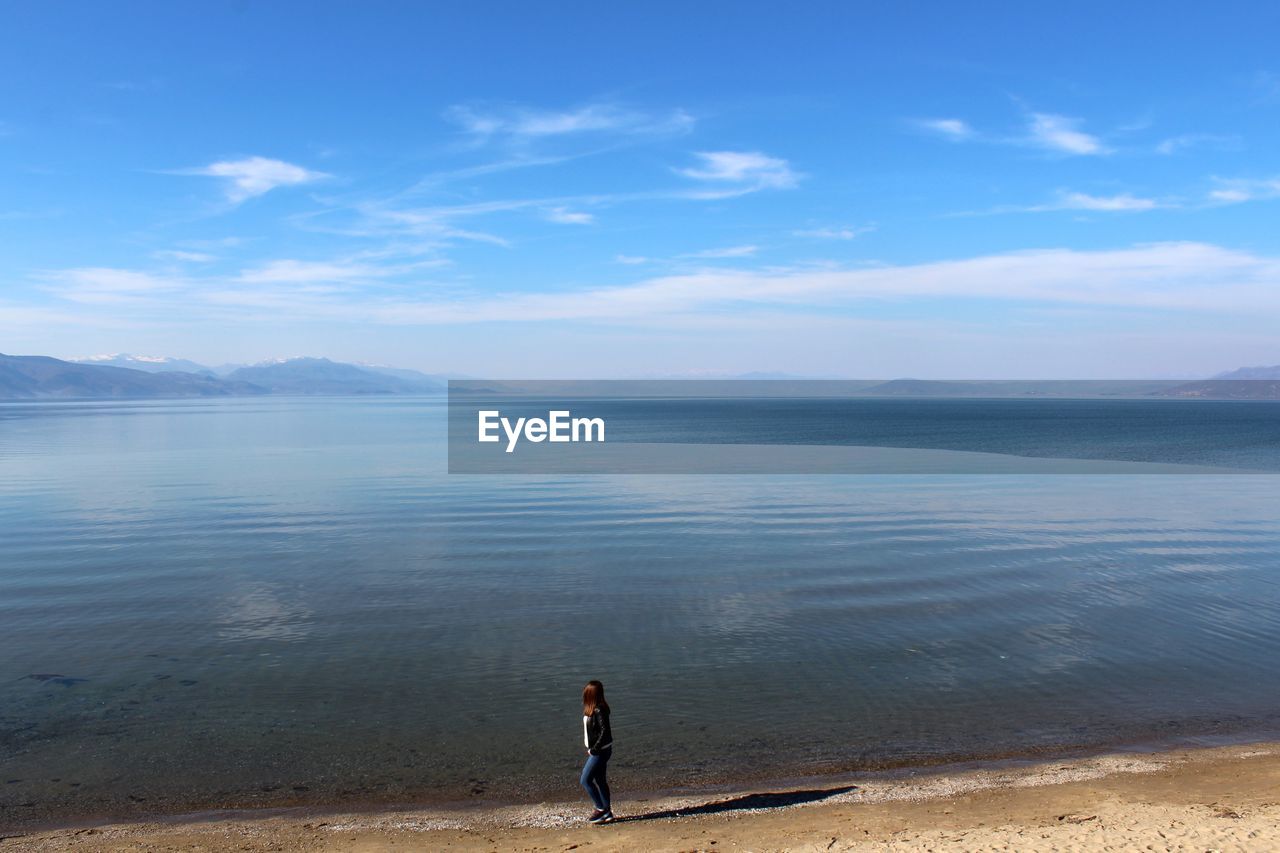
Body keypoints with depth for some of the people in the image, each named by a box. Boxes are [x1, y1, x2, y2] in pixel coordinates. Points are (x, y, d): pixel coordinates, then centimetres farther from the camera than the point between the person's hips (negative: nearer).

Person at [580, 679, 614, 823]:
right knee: (600, 781, 15)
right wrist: (592, 749, 7)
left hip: (600, 751, -9)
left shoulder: (599, 710, -23)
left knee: (586, 780, -3)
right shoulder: (591, 709, 5)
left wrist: (593, 750, -18)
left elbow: (604, 732, -26)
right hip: (596, 750, 9)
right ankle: (607, 812, 24)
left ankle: (601, 808, 7)